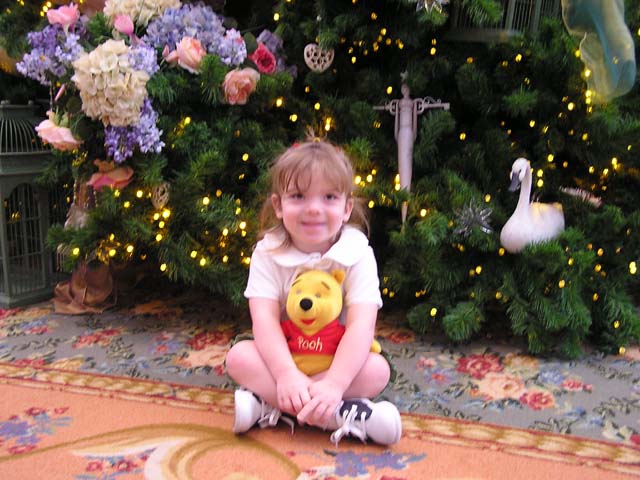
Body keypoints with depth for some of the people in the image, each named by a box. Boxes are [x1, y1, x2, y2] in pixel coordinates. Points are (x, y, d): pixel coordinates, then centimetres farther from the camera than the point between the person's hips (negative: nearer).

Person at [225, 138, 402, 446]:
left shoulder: (358, 255, -15)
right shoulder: (268, 253, -11)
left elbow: (361, 325, -25)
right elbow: (265, 319, -22)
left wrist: (333, 384, -39)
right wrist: (286, 374, -39)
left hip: (338, 360, -1)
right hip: (283, 357, 1)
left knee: (377, 369, -28)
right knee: (239, 356, -26)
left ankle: (268, 405, -27)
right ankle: (344, 415, -32)